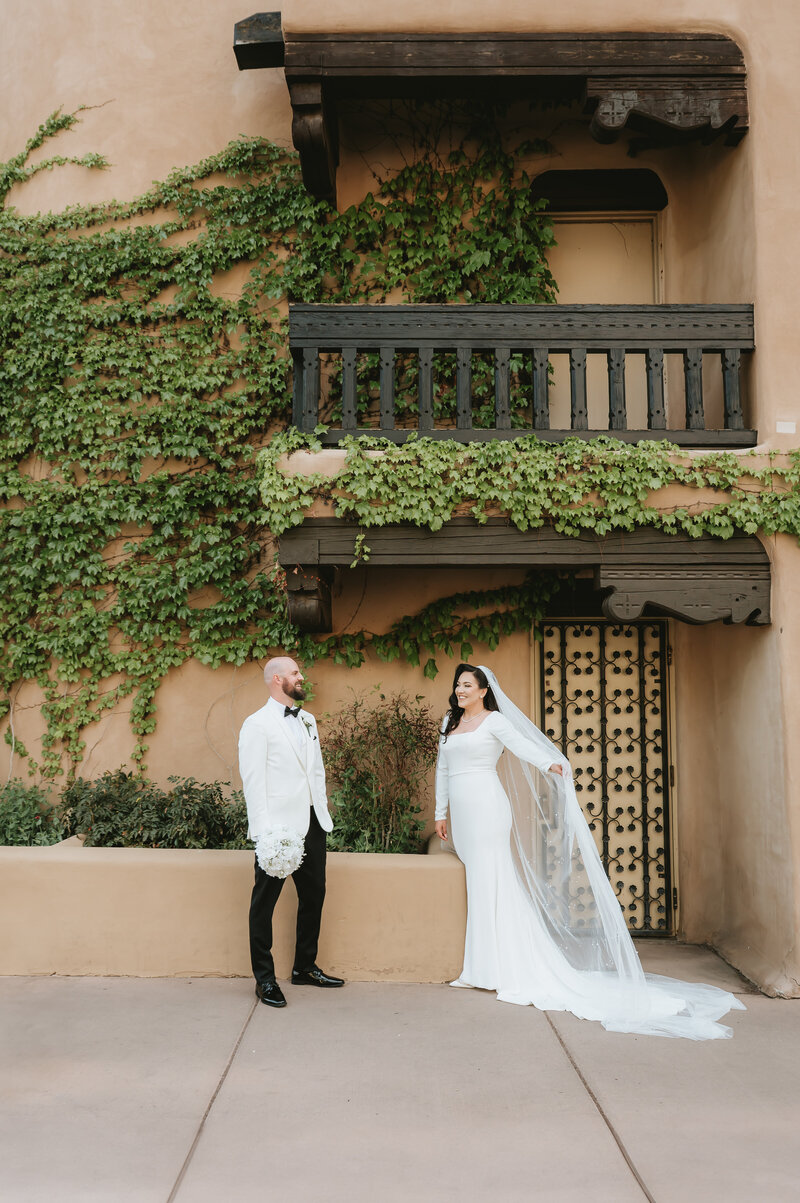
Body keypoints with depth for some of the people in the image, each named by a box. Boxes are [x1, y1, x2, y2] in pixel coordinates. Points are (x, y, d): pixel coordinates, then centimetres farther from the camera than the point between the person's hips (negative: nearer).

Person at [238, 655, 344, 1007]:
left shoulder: (307, 720, 17)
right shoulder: (257, 724, -6)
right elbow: (253, 780, -12)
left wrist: (323, 809, 13)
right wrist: (264, 830, -18)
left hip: (312, 823, 8)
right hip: (279, 826, -8)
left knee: (313, 895, 14)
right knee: (265, 901, 1)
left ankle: (305, 967, 29)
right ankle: (264, 978, 12)